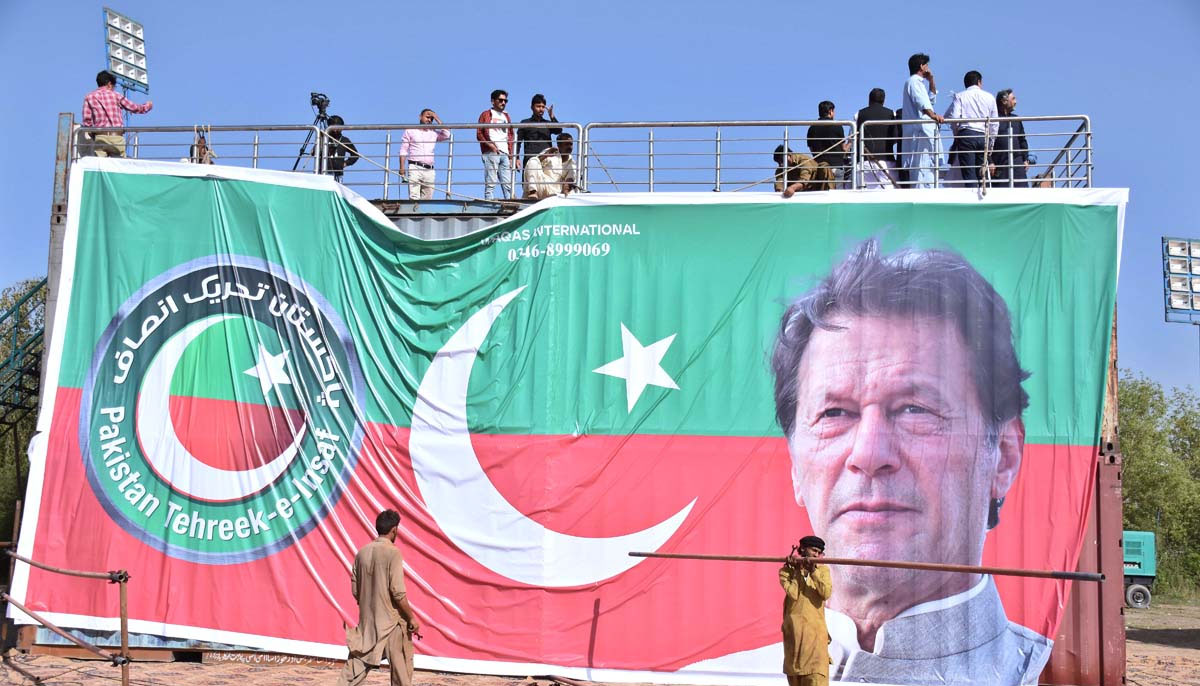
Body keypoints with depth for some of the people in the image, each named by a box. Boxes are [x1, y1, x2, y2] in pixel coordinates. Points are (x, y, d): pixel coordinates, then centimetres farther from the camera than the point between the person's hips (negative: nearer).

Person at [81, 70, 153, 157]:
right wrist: (148, 105, 39)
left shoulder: (89, 97, 9)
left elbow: (87, 120, 2)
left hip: (100, 138, 0)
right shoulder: (116, 95, 10)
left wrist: (92, 134, 15)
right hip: (117, 137, 0)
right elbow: (135, 108, 19)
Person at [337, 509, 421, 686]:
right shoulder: (393, 553, -14)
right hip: (391, 620, -6)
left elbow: (355, 590, 9)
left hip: (367, 619, 6)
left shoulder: (362, 553, 5)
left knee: (356, 664, 9)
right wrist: (412, 617, -8)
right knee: (401, 667, 7)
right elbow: (398, 592, -17)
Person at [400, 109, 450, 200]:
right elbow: (403, 150, 10)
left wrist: (437, 119, 8)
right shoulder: (410, 131, 14)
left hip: (429, 170, 3)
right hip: (415, 168, -3)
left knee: (427, 199, -2)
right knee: (414, 197, -17)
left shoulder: (434, 133, 20)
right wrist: (402, 167, -3)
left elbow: (447, 135, 2)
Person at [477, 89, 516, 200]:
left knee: (508, 183, -3)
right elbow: (479, 134, 0)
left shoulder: (506, 117, 24)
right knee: (490, 183, -11)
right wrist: (491, 146, -12)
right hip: (491, 153, -5)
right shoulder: (486, 115, 9)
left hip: (505, 154, 5)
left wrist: (511, 155, 11)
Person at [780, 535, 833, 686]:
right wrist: (797, 570, -8)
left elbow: (826, 594, -8)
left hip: (816, 630, 0)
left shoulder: (823, 570, 9)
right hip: (794, 629, 0)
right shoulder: (786, 570, 5)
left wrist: (813, 571, -15)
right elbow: (793, 593, -10)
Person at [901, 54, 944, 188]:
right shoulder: (913, 81, -7)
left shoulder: (919, 82, 26)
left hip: (926, 131, 11)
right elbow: (921, 102, -25)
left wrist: (931, 81, 25)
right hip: (919, 130, -11)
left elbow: (932, 99, 39)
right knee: (921, 167, -17)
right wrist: (932, 115, -42)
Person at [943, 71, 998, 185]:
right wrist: (991, 141, 21)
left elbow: (953, 117, -6)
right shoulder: (989, 97, 14)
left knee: (969, 174, -8)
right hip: (983, 136, 3)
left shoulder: (960, 96, 6)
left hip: (966, 134, -3)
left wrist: (956, 132, 9)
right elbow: (995, 123, 14)